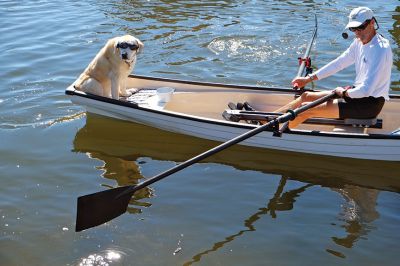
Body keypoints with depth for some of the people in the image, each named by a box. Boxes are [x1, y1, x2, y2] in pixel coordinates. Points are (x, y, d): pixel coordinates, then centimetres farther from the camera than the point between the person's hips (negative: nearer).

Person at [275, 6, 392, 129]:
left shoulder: (380, 50, -23)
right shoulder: (360, 41, 5)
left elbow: (366, 90, -28)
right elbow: (339, 63, 13)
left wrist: (344, 92, -11)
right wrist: (308, 79, 10)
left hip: (370, 104, -9)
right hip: (359, 92, 9)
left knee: (306, 109, -14)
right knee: (306, 96, 8)